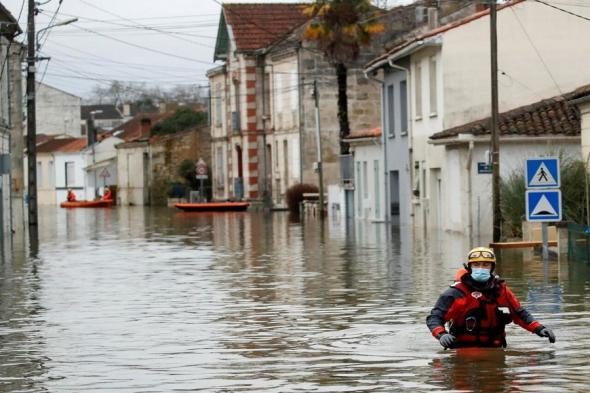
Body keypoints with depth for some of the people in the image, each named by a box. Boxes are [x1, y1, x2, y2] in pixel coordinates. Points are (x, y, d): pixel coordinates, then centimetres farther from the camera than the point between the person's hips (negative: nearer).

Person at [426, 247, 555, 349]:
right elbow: (434, 318, -8)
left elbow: (519, 313, 20)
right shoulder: (457, 292, -5)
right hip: (463, 350, -4)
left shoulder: (500, 290, 10)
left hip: (494, 348, 4)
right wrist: (441, 334, -29)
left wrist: (539, 329, 6)